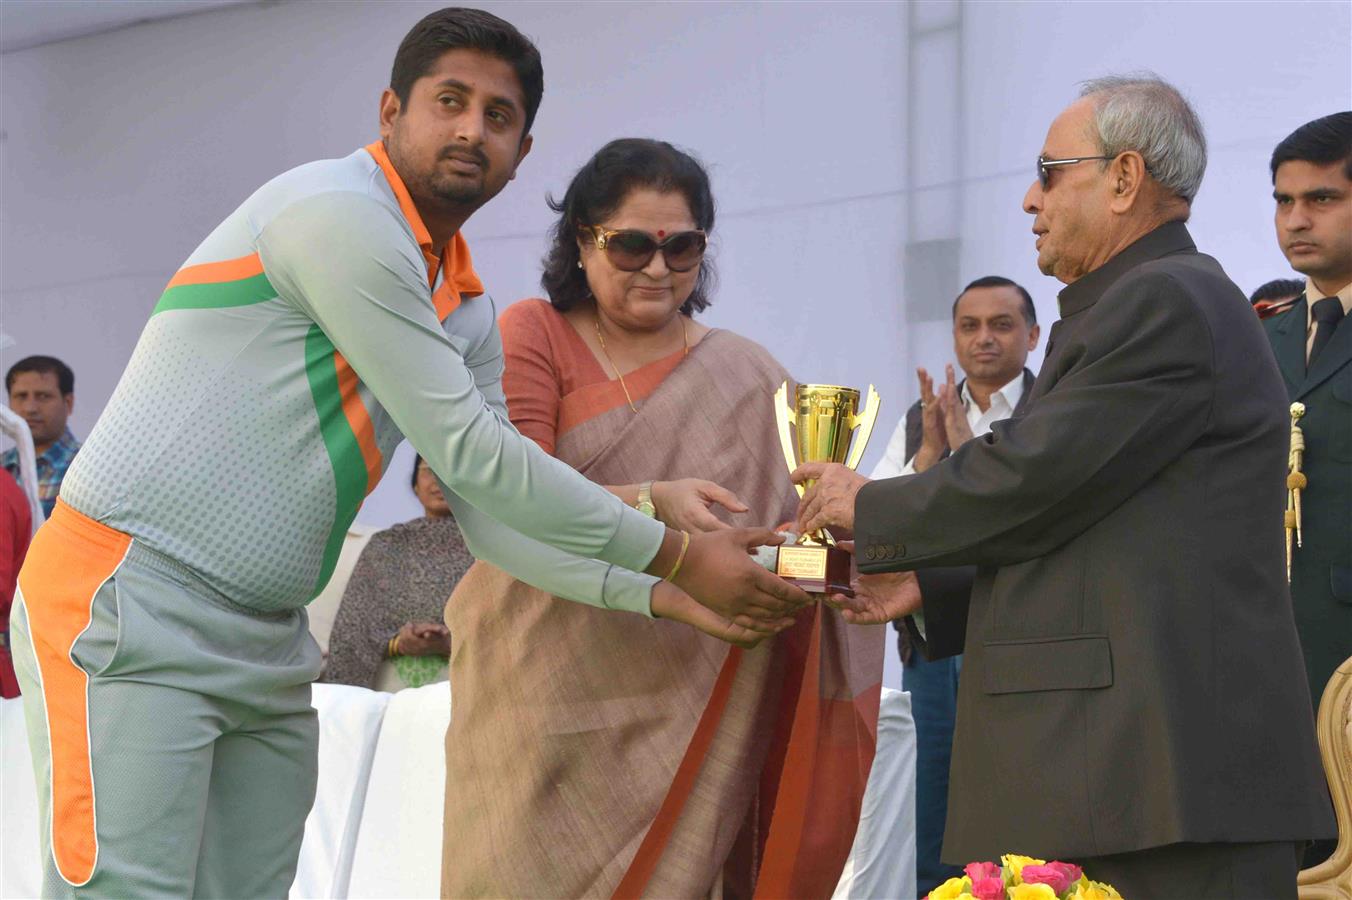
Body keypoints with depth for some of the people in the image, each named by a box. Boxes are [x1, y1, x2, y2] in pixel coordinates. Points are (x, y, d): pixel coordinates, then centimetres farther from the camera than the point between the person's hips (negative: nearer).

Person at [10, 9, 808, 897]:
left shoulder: (467, 313, 14)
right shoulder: (339, 214, -15)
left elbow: (491, 516, 13)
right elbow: (469, 453, -16)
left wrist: (664, 597, 1)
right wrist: (678, 555, -9)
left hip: (268, 650, 9)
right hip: (130, 606, -9)